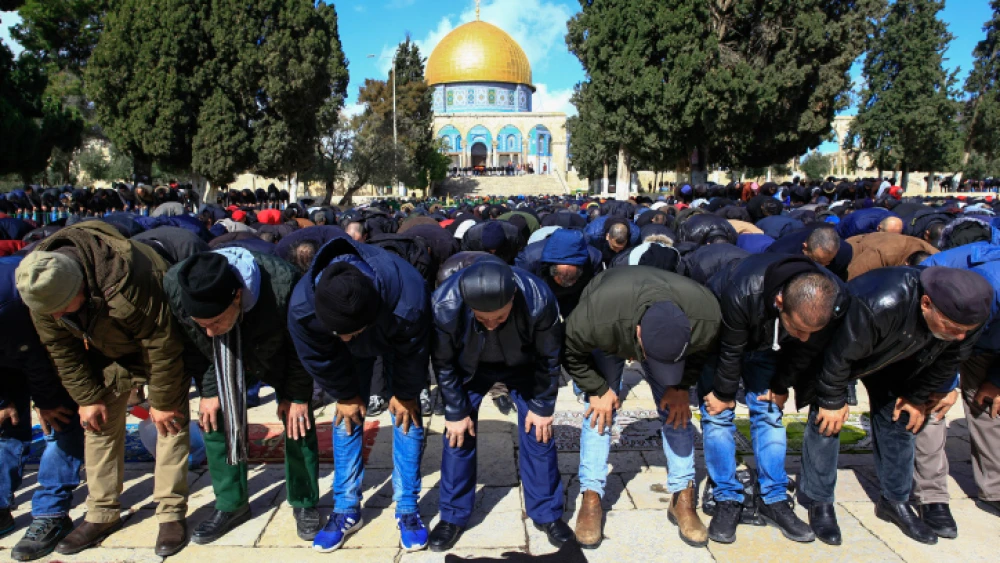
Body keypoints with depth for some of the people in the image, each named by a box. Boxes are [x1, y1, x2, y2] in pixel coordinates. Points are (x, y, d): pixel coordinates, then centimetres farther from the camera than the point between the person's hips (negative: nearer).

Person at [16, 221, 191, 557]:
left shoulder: (127, 282, -43)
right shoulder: (42, 288, -23)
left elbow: (162, 345, -32)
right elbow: (61, 348, -8)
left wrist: (162, 401, -22)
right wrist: (87, 397, -7)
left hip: (158, 340, -5)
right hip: (107, 350, 6)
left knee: (170, 421, -8)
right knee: (99, 424, 4)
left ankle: (171, 513, 1)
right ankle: (102, 514, 16)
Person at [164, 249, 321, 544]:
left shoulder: (283, 286, -45)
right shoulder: (173, 288, -34)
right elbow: (192, 348, -12)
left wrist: (297, 395, -17)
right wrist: (208, 390, -10)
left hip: (278, 358, -3)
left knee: (298, 421, -4)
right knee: (215, 419, -1)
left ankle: (305, 504, 14)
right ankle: (230, 505, 17)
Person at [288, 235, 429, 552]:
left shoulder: (408, 300, -48)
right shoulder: (302, 306, -41)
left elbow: (412, 354, -25)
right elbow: (319, 359, -19)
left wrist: (405, 394, -10)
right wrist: (345, 395, -6)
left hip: (397, 341, -2)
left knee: (407, 414, -5)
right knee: (348, 414, -2)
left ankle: (407, 509, 7)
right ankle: (346, 510, 12)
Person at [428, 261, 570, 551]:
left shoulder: (538, 299, -38)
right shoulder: (445, 304, -38)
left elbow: (548, 358, -19)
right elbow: (443, 363, -18)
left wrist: (542, 407, -10)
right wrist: (456, 411, -10)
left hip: (523, 365, 0)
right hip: (469, 366, 0)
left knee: (538, 433, -2)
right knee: (458, 434, -2)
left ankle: (547, 514, 17)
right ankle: (453, 516, 17)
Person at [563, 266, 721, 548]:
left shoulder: (706, 319, -37)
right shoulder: (596, 317, -47)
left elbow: (703, 351, -10)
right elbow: (571, 353, -24)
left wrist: (681, 387, -17)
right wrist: (598, 390, -22)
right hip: (607, 344, -2)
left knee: (677, 411, -6)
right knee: (600, 410, -10)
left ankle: (683, 497, 8)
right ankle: (591, 499, 0)